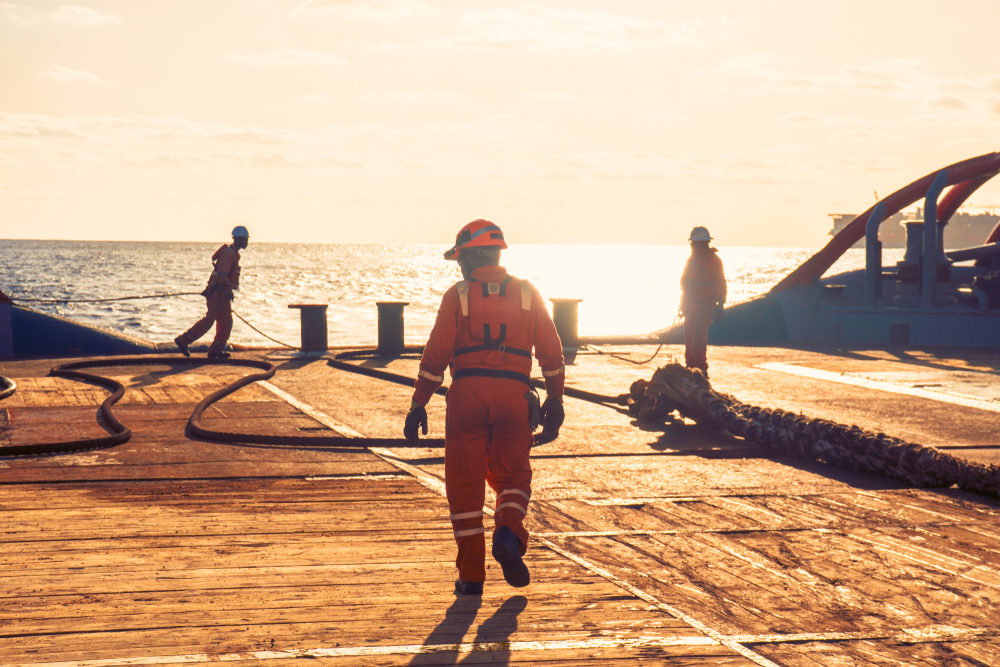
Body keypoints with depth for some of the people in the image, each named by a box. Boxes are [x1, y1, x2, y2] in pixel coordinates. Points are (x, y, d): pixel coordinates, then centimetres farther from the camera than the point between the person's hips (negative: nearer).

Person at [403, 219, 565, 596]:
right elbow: (551, 351, 8)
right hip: (514, 395, 2)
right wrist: (554, 402, 14)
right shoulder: (526, 294, 11)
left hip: (467, 394, -2)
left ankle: (471, 575, 6)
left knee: (465, 484, 6)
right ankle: (508, 534, -15)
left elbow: (436, 354, -2)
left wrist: (418, 405, 2)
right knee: (512, 476, 15)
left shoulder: (458, 295, 3)